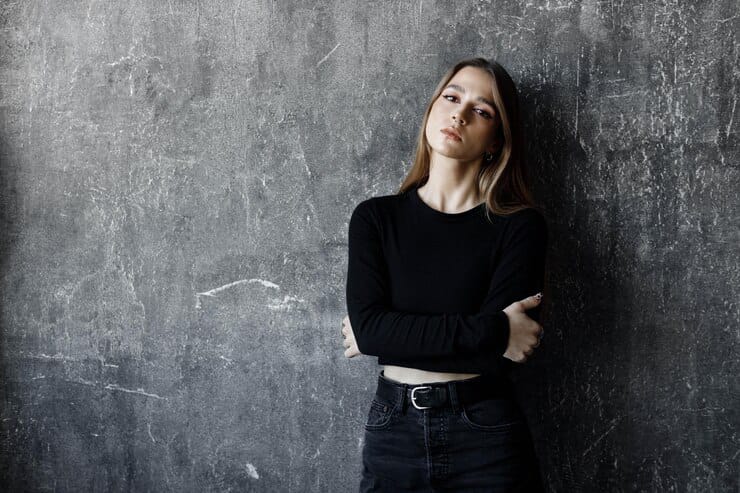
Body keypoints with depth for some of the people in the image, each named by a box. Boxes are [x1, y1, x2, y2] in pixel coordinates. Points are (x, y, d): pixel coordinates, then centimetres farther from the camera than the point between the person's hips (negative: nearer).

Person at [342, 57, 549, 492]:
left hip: (487, 437, -2)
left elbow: (498, 354, -15)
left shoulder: (520, 226, -5)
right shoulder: (376, 217, 1)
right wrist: (492, 332, -17)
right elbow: (367, 325, -12)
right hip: (393, 433, 2)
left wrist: (395, 335, -9)